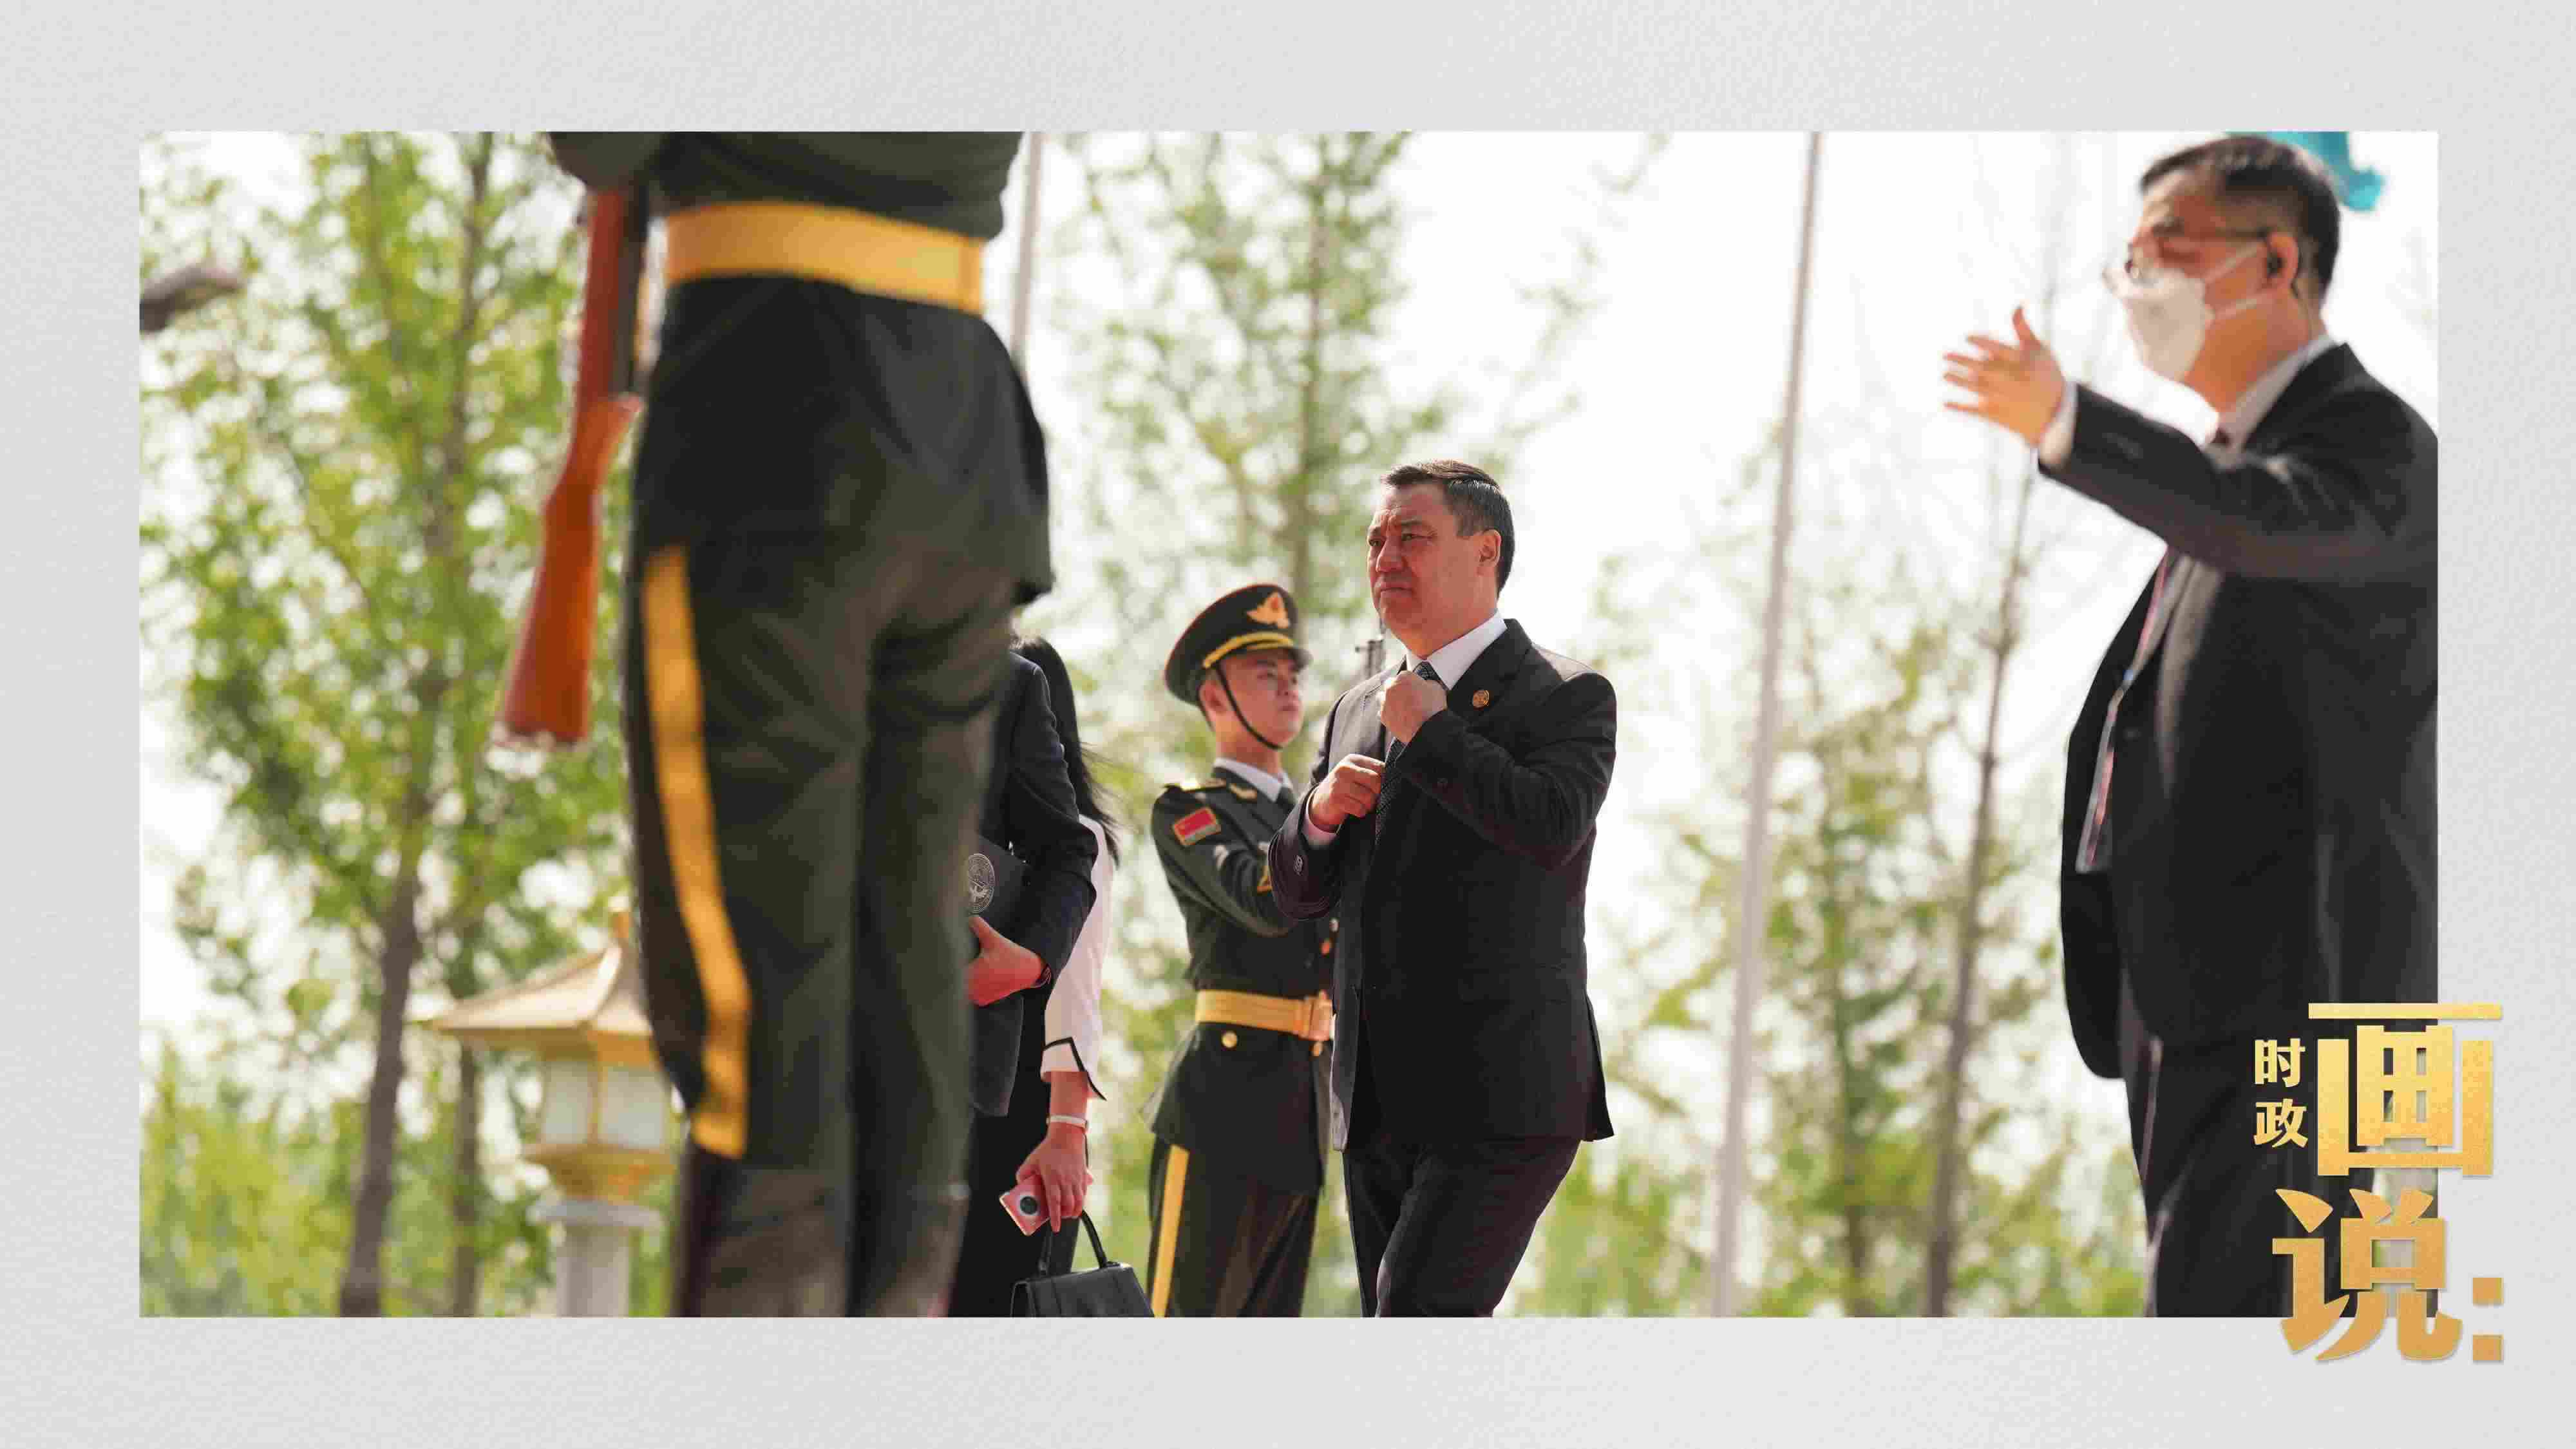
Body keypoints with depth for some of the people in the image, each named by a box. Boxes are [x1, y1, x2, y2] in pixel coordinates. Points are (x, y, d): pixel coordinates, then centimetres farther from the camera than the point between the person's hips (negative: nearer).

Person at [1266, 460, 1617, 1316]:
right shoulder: (1358, 712, 19)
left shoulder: (1566, 698, -1)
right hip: (1380, 1107, 8)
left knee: (1419, 1320, -20)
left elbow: (1553, 827, -21)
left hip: (1505, 1099, -8)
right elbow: (1299, 893, 20)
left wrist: (1429, 732, -11)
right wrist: (1321, 812, -2)